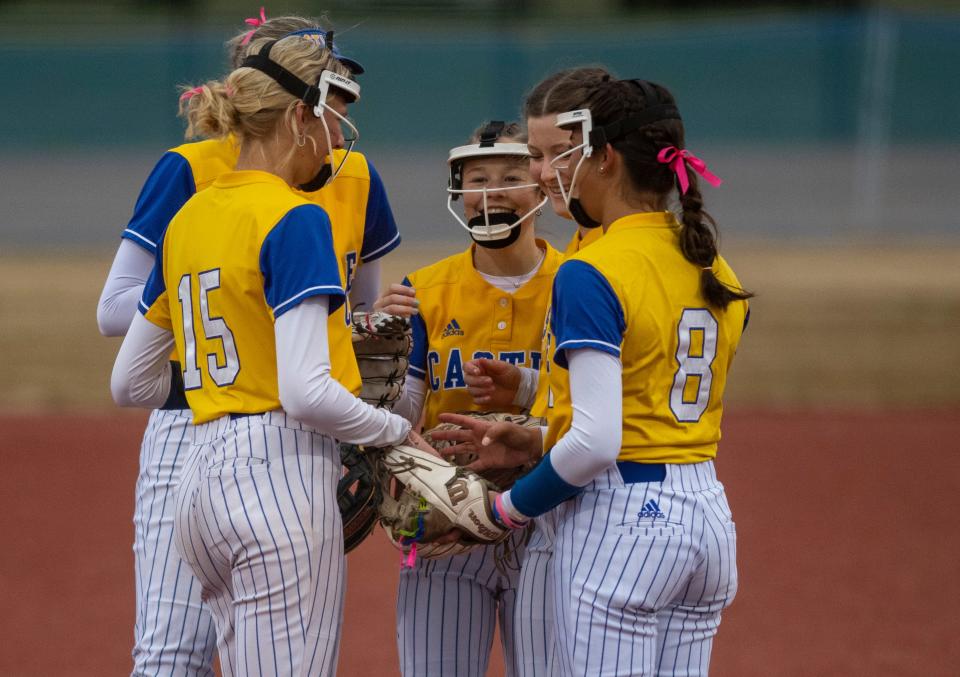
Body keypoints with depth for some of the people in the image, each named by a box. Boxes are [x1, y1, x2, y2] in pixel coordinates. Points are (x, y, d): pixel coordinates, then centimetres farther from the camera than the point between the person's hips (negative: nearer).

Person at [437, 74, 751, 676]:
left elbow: (597, 443, -20)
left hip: (619, 523, -8)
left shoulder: (591, 275, -14)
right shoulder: (718, 276, 10)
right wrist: (538, 443, 14)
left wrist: (511, 506, -6)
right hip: (706, 514, 8)